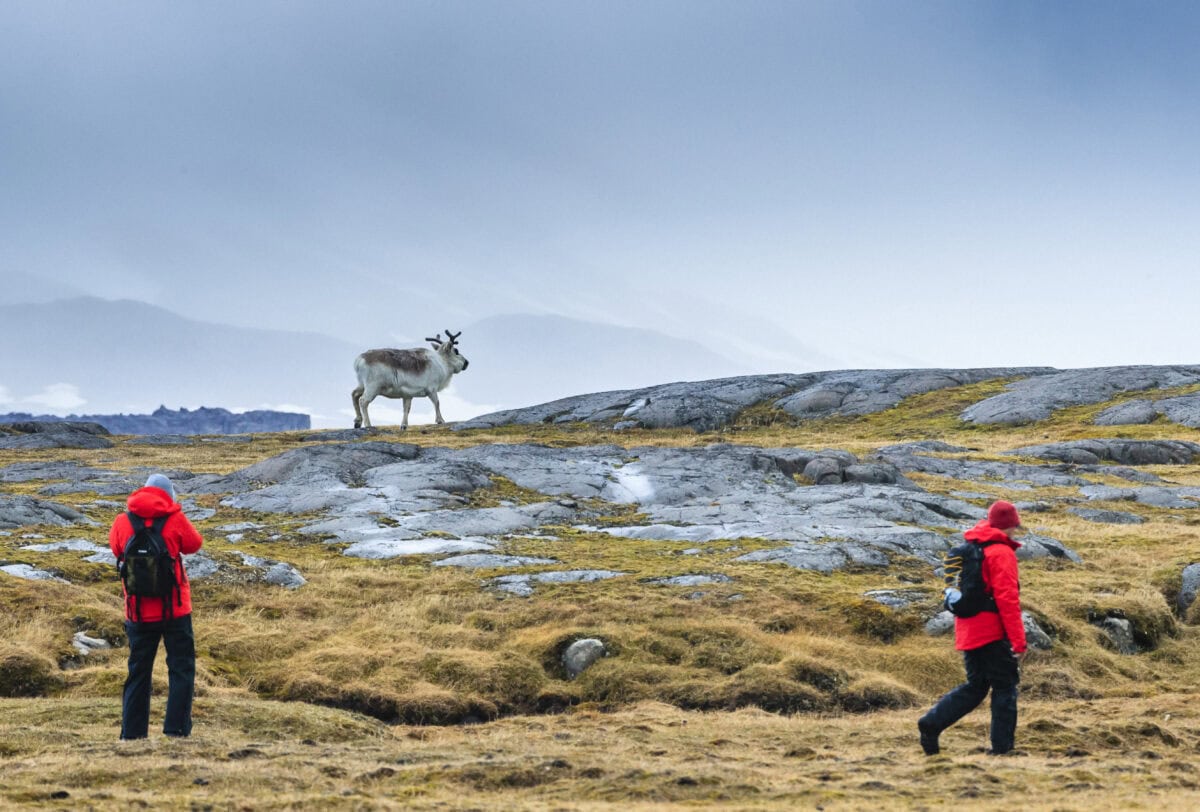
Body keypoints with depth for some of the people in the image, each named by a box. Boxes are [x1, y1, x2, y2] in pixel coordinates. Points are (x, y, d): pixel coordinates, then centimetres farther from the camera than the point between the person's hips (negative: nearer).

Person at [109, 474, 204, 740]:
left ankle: (132, 732, 12)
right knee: (182, 668, 5)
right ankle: (176, 728, -4)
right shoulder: (175, 520, -8)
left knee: (138, 671, 13)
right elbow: (193, 545, 8)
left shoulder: (123, 522, -1)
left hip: (138, 611, 3)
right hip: (175, 608, -3)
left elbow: (116, 548, 16)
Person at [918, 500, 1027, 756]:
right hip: (993, 633, -8)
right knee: (1005, 687, 2)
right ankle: (1002, 747, 2)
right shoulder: (1002, 553, -12)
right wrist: (1019, 641, -17)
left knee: (975, 686, 16)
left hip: (969, 633, 8)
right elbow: (1007, 599, -18)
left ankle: (932, 724, 4)